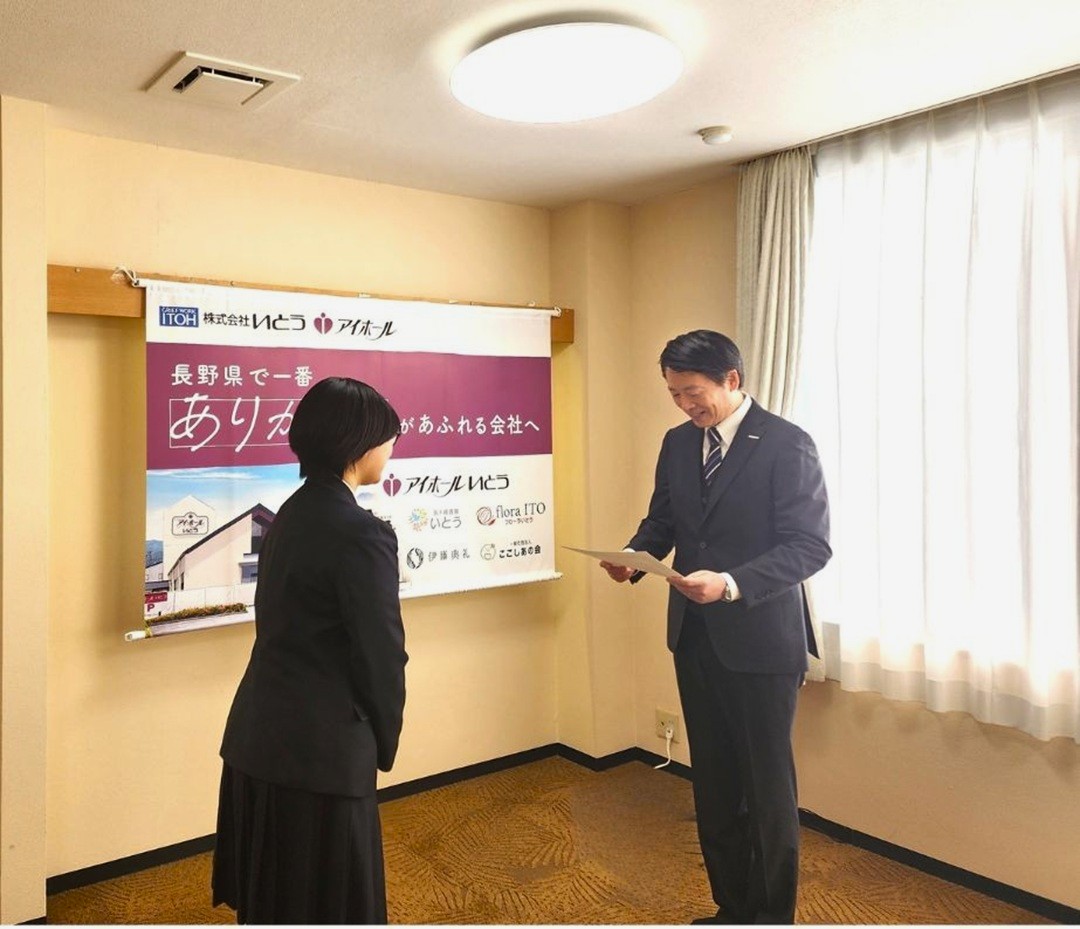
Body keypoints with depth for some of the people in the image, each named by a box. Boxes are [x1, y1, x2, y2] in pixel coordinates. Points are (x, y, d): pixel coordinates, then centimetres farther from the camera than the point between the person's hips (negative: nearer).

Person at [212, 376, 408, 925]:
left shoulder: (291, 515, 7)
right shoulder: (362, 534, -20)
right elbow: (381, 656, -17)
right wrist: (384, 742, 2)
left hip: (259, 739, 9)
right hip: (320, 750, -8)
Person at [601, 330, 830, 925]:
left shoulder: (786, 444, -13)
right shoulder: (678, 443, 7)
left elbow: (810, 544, -17)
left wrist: (731, 584, -29)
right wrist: (633, 558, -9)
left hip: (759, 639, -6)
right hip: (694, 636, 6)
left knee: (767, 786, 9)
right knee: (713, 782, 17)